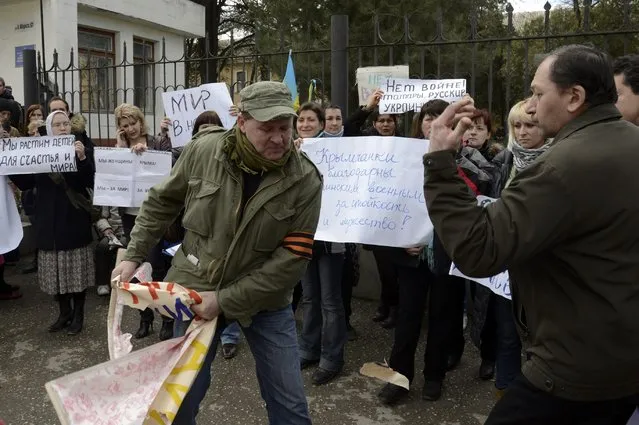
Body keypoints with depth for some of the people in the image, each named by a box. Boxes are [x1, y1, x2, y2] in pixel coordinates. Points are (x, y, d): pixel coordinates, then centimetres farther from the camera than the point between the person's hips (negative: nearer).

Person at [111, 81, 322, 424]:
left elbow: (291, 260, -18)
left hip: (265, 298, 0)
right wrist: (133, 256, 3)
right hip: (197, 286, 1)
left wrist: (225, 300, -20)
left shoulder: (305, 181, -17)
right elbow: (162, 203, 4)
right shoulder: (203, 150, -13)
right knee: (183, 391, 17)